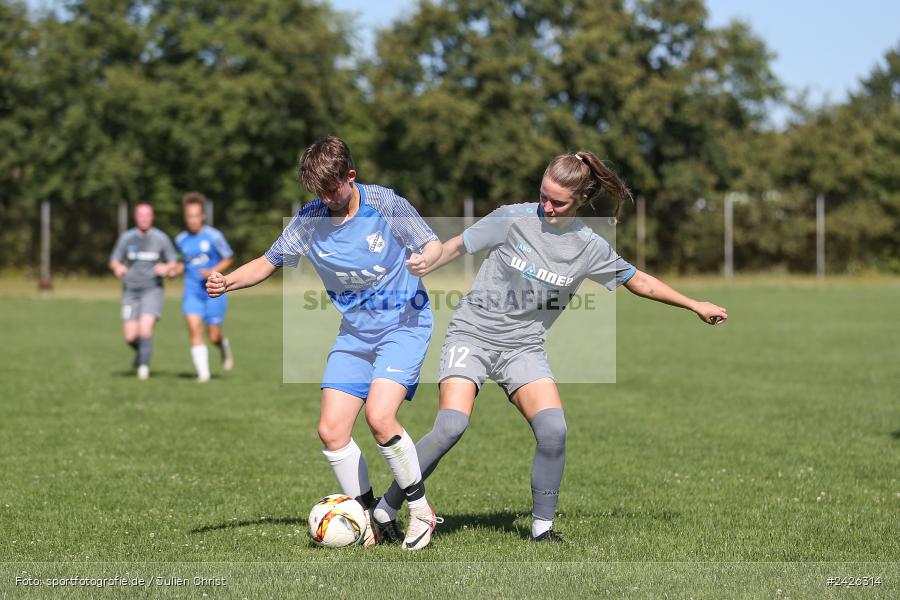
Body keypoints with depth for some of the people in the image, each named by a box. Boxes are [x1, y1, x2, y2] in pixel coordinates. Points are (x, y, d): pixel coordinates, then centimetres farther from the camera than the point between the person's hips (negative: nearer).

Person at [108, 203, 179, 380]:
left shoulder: (161, 238, 1)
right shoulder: (126, 238, 4)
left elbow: (173, 263, 7)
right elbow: (114, 261, 9)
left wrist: (166, 268, -16)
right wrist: (118, 268, -15)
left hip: (152, 290, -2)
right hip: (131, 291, 2)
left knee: (145, 327, -22)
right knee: (130, 336, -4)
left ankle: (143, 365, -11)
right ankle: (141, 351, 31)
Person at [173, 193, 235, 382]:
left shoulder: (213, 236, -7)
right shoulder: (180, 240, 6)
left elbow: (228, 258, 2)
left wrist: (212, 271, -13)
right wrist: (176, 270, 3)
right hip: (192, 291, 3)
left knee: (213, 336, -2)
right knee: (194, 327, -18)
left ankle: (224, 346, 36)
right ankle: (203, 372, -15)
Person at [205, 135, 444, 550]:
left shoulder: (385, 204, -12)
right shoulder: (309, 220, -3)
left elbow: (433, 244, -3)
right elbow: (268, 262, 6)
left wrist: (425, 259, -27)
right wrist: (227, 282, -12)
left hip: (404, 325, -5)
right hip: (354, 332, 5)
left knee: (379, 417, -24)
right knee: (331, 432, -4)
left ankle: (421, 510, -6)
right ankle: (372, 522, 10)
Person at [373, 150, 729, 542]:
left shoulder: (590, 247, -1)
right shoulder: (514, 219, -9)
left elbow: (639, 281, 13)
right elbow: (455, 247, 2)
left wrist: (696, 306, 17)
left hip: (524, 348, 3)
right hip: (472, 334, -3)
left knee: (553, 429, -19)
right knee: (452, 426, -23)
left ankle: (542, 527, -1)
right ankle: (384, 511, -11)